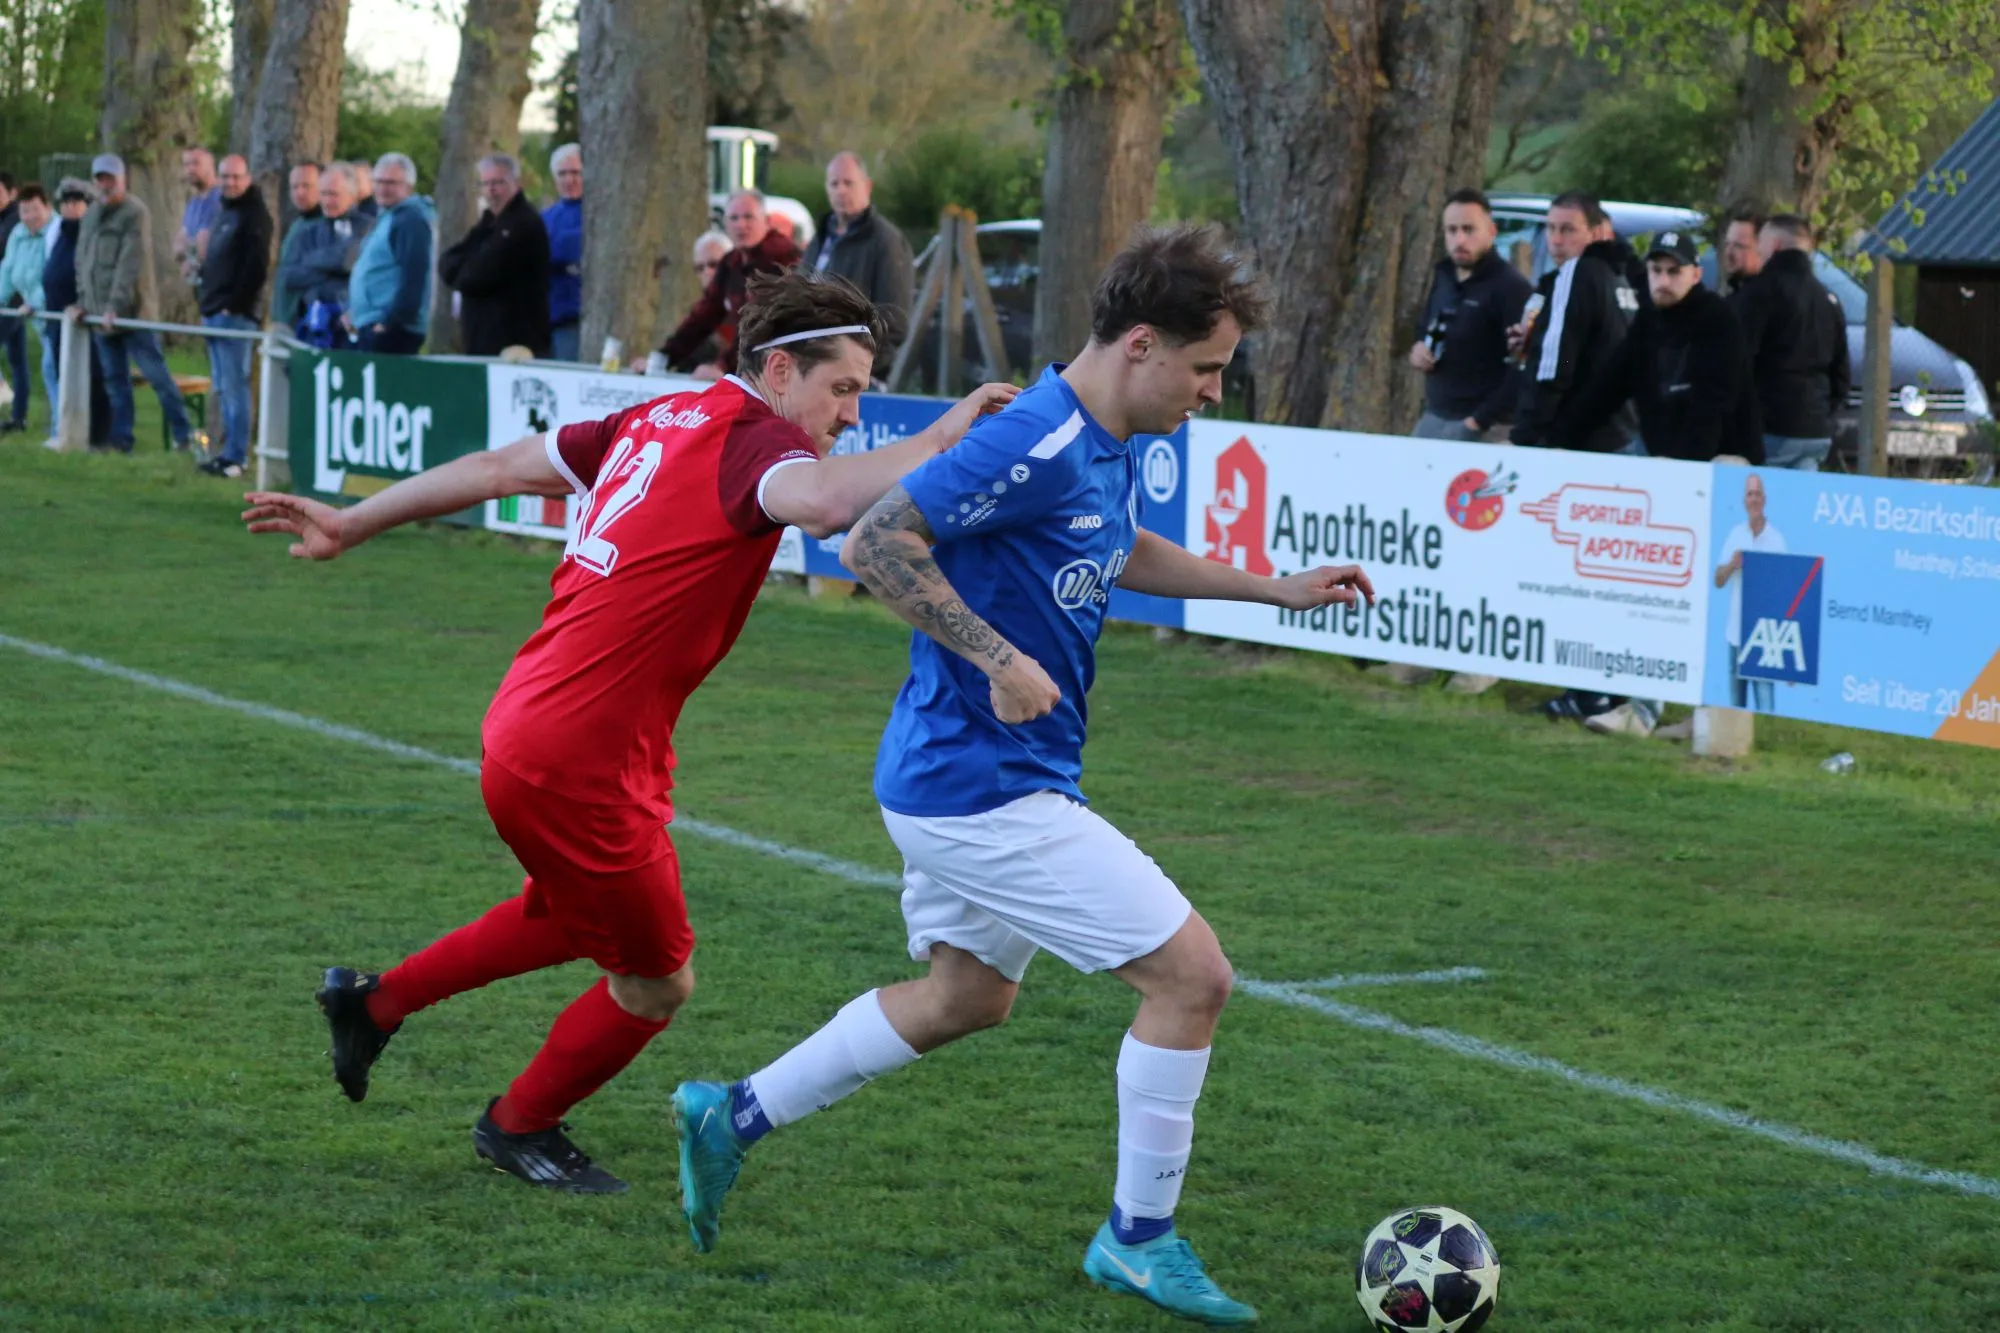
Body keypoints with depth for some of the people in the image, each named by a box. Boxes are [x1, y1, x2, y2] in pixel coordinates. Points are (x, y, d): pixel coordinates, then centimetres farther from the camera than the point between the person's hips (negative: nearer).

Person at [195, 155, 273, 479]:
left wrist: (235, 305, -17)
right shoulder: (224, 214, 20)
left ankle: (235, 457, -9)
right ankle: (229, 449, 15)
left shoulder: (254, 215, -8)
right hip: (215, 313, 9)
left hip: (235, 314, -9)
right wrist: (207, 305, 15)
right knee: (223, 387, 11)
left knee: (234, 385, -9)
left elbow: (256, 266, -16)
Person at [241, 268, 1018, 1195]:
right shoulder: (754, 439, -16)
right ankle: (521, 1126, 32)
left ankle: (377, 1001, 42)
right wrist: (940, 440, -30)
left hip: (526, 726, 10)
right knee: (657, 982, 11)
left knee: (579, 919, 34)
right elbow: (825, 503, -41)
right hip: (579, 762, -10)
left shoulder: (665, 419, 9)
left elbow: (501, 468, 16)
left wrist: (352, 524, 23)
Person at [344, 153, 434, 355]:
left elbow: (412, 278, -19)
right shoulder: (385, 216, 21)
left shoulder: (411, 219, -11)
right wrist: (354, 312, 19)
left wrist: (391, 321, -21)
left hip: (390, 330, -10)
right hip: (370, 327, 10)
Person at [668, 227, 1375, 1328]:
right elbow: (875, 542, -26)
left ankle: (734, 1115, 33)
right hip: (985, 789, -11)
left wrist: (1275, 589, 24)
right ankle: (1138, 1237, 6)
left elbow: (1123, 555, 28)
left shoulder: (1109, 448, 8)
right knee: (1192, 972, -7)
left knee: (967, 998, 26)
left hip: (958, 781, 11)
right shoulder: (1036, 445, -23)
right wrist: (999, 661, -26)